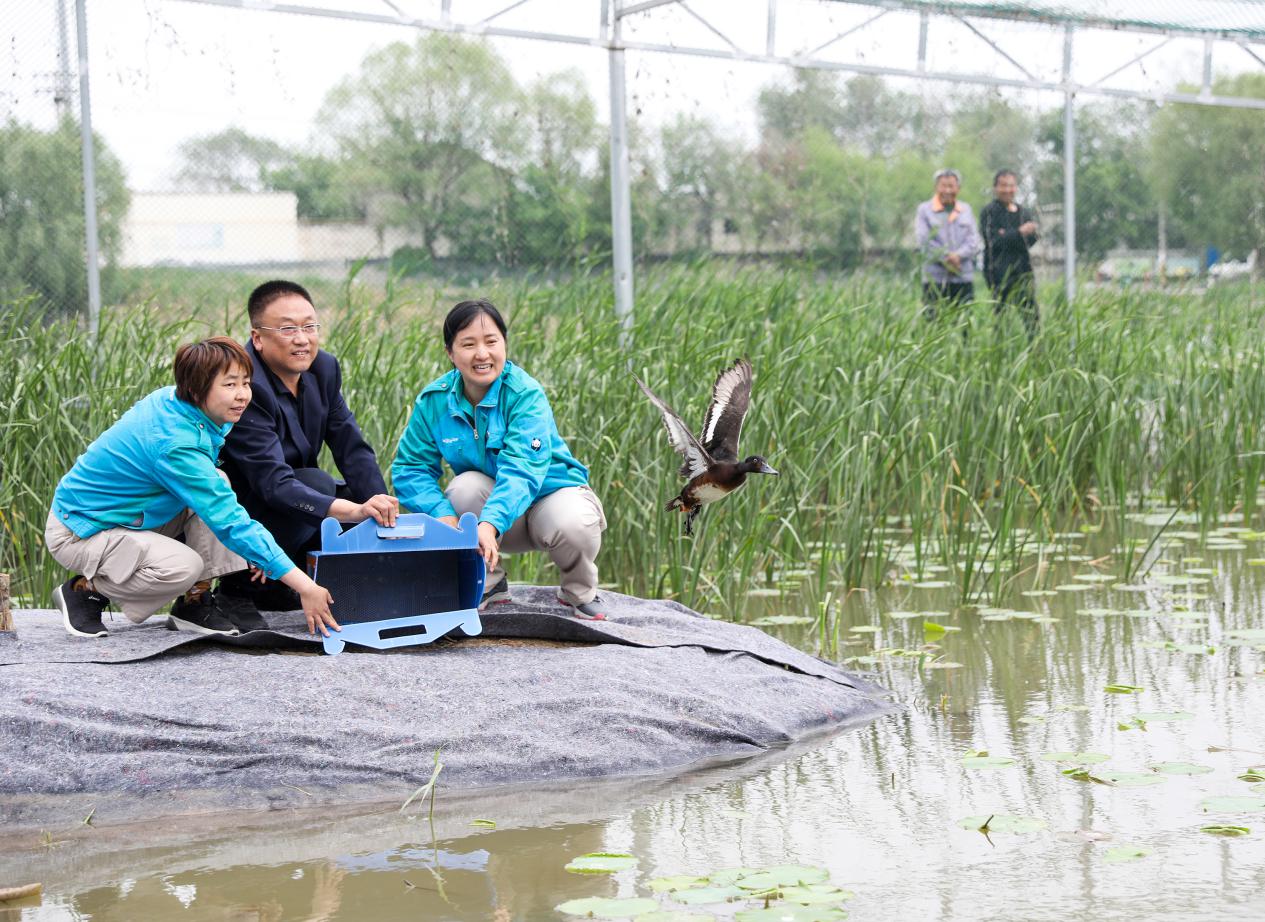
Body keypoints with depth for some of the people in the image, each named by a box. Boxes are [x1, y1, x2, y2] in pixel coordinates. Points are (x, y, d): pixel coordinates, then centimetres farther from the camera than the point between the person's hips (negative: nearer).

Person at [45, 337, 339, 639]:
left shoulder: (170, 399, -6)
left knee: (215, 485, -6)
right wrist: (305, 587, -34)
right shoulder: (175, 445, -32)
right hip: (79, 532, -9)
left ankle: (195, 603, -3)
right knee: (184, 567, -31)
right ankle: (85, 591, -6)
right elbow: (230, 523, -33)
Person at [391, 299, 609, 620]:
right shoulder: (434, 400, -11)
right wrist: (442, 515, -30)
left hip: (549, 491, -3)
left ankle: (579, 591, 1)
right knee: (467, 486, -30)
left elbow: (522, 470, -35)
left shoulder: (526, 394, -23)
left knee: (573, 526, -36)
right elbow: (410, 467, -10)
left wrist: (489, 523, -52)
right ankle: (488, 586, -6)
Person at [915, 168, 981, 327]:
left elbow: (973, 239, 5)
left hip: (963, 278, 3)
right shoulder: (924, 210, 4)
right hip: (935, 278, -3)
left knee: (964, 324, 2)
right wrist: (945, 258, -14)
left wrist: (958, 255, -13)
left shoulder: (966, 210, 14)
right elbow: (924, 240, -6)